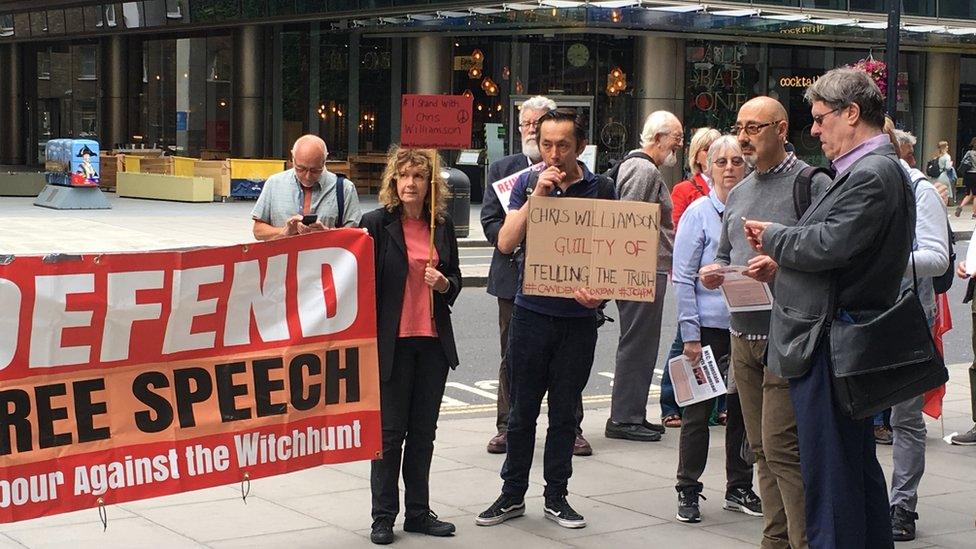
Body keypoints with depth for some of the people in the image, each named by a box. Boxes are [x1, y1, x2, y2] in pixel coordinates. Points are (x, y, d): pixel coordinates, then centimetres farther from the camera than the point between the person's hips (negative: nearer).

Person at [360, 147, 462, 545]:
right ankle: (383, 516, 9)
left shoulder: (442, 225, 8)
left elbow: (455, 278, 18)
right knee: (390, 430, 0)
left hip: (433, 340, 4)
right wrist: (367, 339, -10)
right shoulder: (377, 223, -5)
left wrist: (444, 283, -6)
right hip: (392, 341, -4)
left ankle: (418, 512, 19)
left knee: (423, 430, 10)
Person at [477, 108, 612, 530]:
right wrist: (536, 195, -17)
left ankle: (556, 496, 20)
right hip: (531, 311, 0)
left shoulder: (600, 189, -1)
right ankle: (512, 495, 19)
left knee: (564, 413, 9)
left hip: (578, 317, 0)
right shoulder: (528, 183, 1)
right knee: (523, 410, 7)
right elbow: (506, 243, -7)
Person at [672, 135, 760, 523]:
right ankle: (688, 491, 10)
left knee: (744, 410, 10)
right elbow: (683, 278, -6)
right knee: (698, 411, 1)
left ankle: (739, 488, 22)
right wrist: (690, 335, -11)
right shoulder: (699, 212, -4)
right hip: (710, 327, -4)